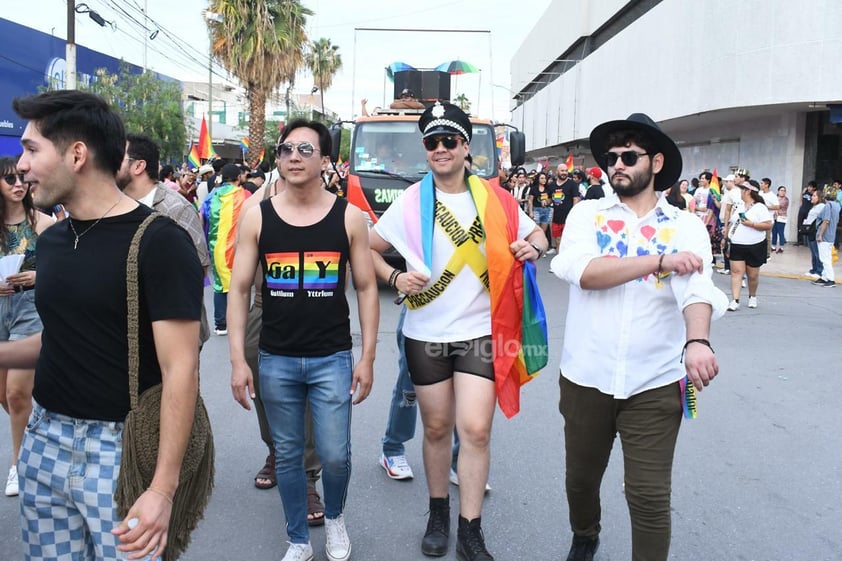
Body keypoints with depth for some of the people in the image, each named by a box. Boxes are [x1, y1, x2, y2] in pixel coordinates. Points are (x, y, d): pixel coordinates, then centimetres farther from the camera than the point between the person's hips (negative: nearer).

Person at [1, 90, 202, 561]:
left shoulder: (158, 241, -16)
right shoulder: (51, 240, 8)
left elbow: (180, 369, -20)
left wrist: (163, 488, -25)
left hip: (120, 448, -7)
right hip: (43, 441, 7)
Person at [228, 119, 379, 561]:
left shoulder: (348, 216, -3)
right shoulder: (257, 217, -2)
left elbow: (366, 288, 1)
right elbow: (239, 290, 1)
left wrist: (367, 357, -2)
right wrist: (238, 360, -4)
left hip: (332, 359, -1)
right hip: (275, 360, 1)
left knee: (335, 456, 1)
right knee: (287, 455, 12)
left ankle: (334, 517, 34)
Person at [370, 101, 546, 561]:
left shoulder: (494, 199, 0)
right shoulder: (409, 202, -2)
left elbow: (537, 234, 13)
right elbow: (369, 249, 4)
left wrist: (532, 248, -11)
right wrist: (395, 278, -14)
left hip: (479, 331, 0)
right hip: (426, 333, 1)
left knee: (475, 429, -7)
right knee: (436, 428, 12)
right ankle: (438, 515, 32)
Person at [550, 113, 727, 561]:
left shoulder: (687, 228, -1)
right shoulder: (587, 214, 1)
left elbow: (696, 289, -19)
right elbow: (582, 271, -18)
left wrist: (697, 342, -38)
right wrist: (659, 261, -22)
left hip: (655, 386, -1)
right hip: (585, 378, 2)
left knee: (649, 496, 0)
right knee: (580, 478, 19)